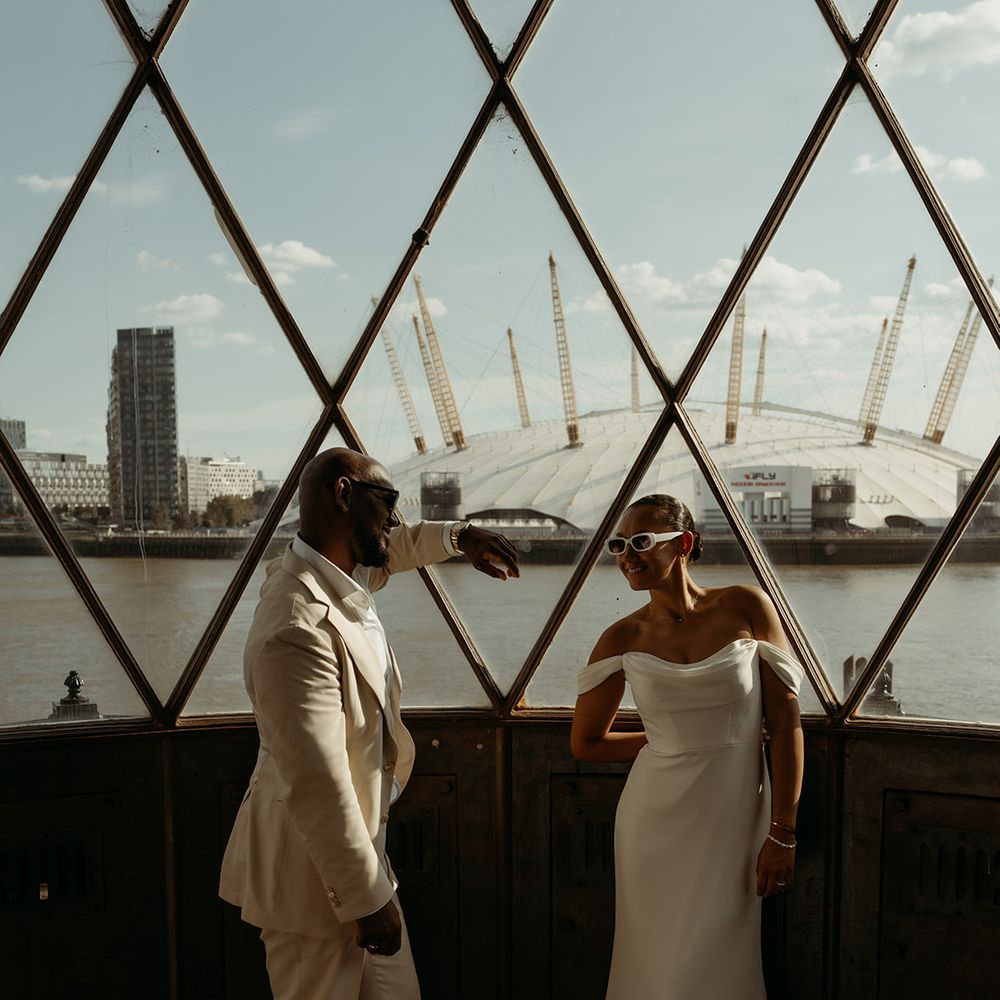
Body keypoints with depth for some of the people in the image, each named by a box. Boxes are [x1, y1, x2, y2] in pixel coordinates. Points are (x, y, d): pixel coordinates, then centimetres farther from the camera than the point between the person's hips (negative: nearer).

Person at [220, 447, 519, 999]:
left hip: (357, 844, 10)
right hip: (313, 871, -9)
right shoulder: (299, 627, -30)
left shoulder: (344, 574, -1)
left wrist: (459, 536, 7)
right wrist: (367, 899, -20)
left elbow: (390, 544, 25)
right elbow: (317, 788, -29)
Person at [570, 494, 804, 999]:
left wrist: (782, 832, -7)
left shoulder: (747, 608, -7)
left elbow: (785, 723, -6)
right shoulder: (623, 639, -3)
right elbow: (585, 743, 7)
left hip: (735, 822, -1)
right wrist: (664, 744, 6)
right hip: (656, 824, 1)